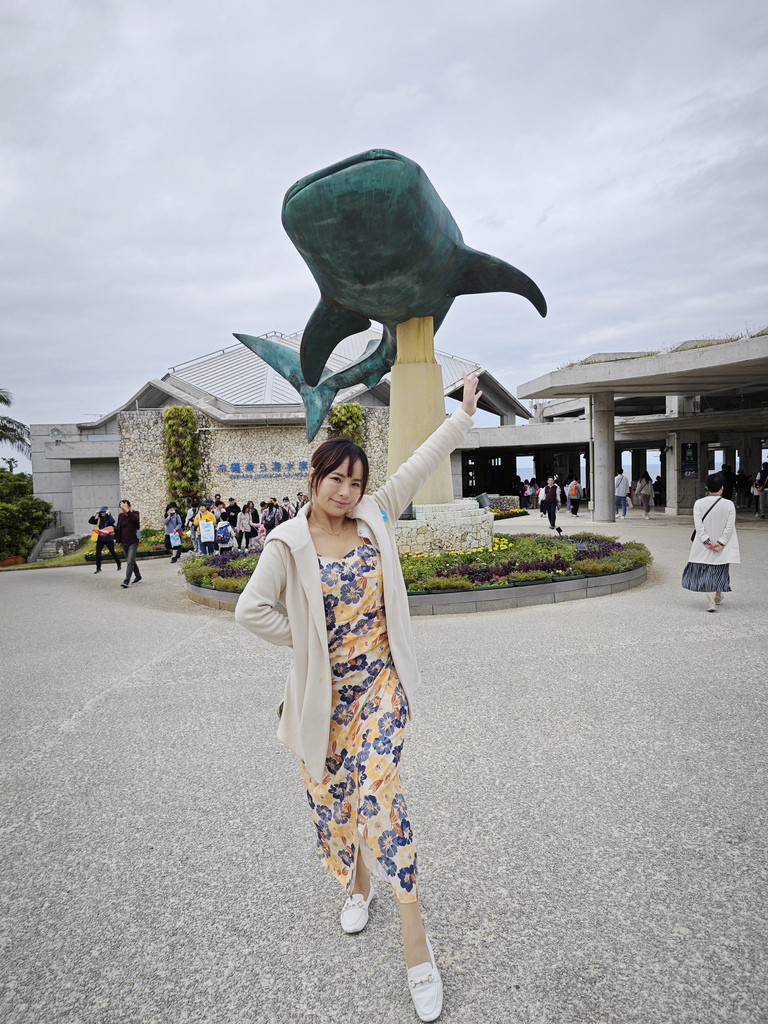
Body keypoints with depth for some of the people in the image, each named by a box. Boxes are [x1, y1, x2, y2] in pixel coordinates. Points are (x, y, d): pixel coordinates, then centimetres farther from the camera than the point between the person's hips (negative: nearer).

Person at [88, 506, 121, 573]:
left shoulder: (109, 519, -5)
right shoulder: (99, 519, 7)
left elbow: (112, 522, -28)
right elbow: (90, 521, 1)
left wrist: (108, 514, -21)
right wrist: (95, 515, -8)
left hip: (109, 539, -4)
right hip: (100, 539, 4)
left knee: (112, 552, 5)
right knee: (98, 553, -3)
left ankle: (119, 565, 24)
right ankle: (98, 568, 7)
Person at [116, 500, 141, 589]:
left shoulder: (134, 513, -8)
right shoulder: (121, 515, 6)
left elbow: (135, 518, -32)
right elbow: (118, 527, 10)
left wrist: (127, 510, -39)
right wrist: (113, 530, -11)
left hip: (133, 542, -6)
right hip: (124, 542, 6)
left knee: (130, 562, -13)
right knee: (131, 561, 17)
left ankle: (126, 581, -18)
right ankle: (138, 576, 33)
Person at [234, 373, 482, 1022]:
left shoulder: (375, 517, -1)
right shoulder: (289, 543, -9)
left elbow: (420, 465, 0)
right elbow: (251, 610, -8)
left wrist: (464, 414, 3)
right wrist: (308, 643, -4)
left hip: (380, 682, 0)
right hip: (326, 690, 0)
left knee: (379, 788, -11)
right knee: (332, 793, 14)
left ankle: (415, 940, 0)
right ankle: (359, 884, 45)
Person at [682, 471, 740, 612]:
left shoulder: (699, 503, -8)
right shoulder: (729, 504, -8)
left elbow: (698, 526, -11)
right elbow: (729, 527, -11)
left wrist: (707, 542, -8)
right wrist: (720, 543, -9)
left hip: (704, 546, -1)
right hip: (722, 545, 1)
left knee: (705, 572, 5)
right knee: (721, 570, 21)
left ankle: (711, 600, -10)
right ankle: (718, 596, 38)